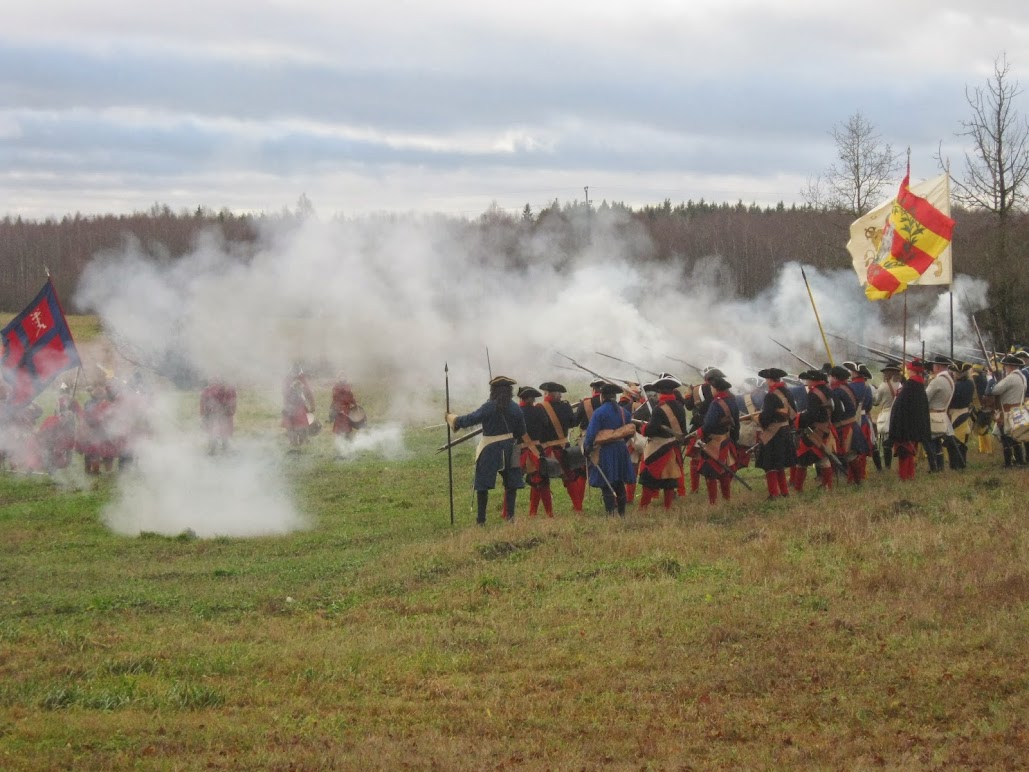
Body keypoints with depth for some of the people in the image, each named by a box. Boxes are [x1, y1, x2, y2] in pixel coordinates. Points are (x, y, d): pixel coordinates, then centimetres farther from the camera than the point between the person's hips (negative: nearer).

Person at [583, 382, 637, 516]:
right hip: (621, 449, 5)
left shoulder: (599, 412, -10)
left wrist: (587, 448, -2)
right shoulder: (624, 412, 6)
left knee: (606, 485, -2)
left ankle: (610, 514, -10)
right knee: (620, 484, 14)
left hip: (605, 450, -5)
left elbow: (591, 433, -12)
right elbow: (630, 431, 12)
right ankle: (621, 513, 16)